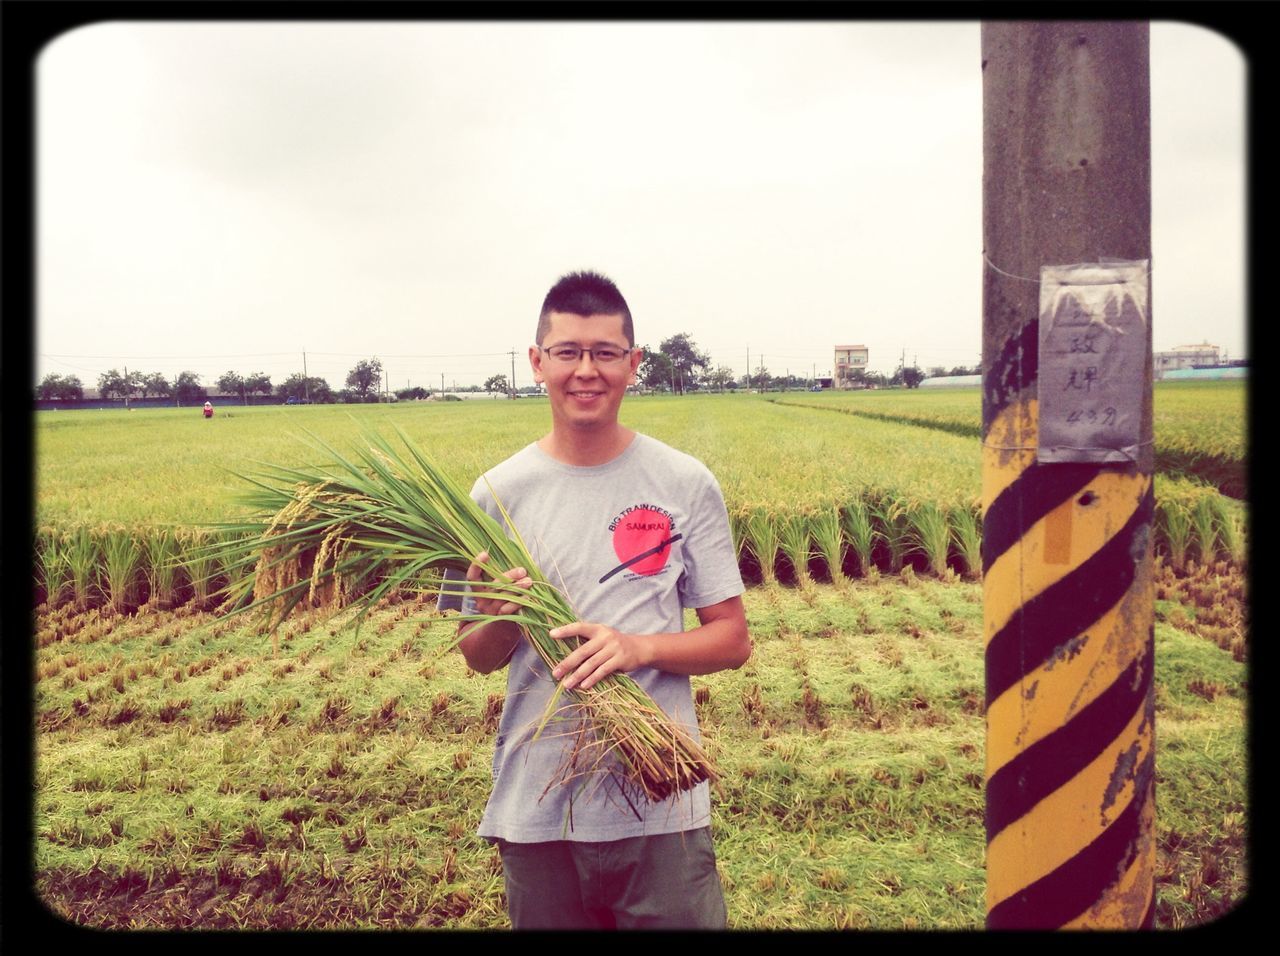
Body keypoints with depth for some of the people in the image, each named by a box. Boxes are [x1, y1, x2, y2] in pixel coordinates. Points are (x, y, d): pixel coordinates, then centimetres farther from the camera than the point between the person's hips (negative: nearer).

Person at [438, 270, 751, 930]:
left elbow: (732, 640, 1)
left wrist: (640, 647, -17)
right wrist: (500, 620, -15)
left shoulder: (686, 485, -2)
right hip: (535, 806, 1)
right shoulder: (498, 492, 0)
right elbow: (478, 659, 7)